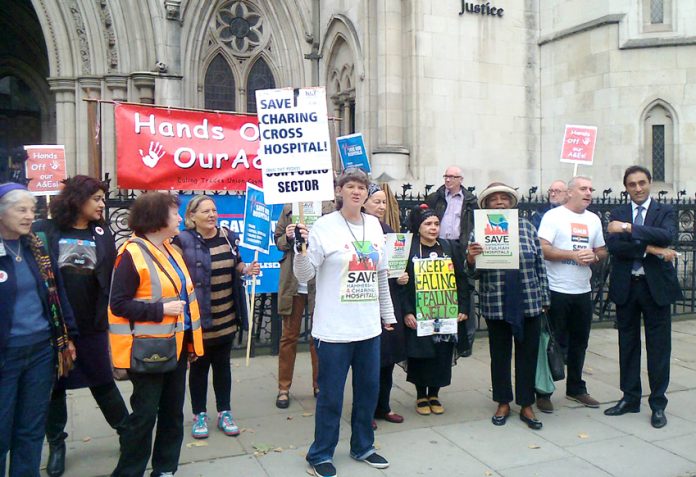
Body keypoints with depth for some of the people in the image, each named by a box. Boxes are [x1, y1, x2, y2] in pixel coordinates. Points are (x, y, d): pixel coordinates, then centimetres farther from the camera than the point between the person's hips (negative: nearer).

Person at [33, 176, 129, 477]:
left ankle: (127, 432, 27)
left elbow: (112, 278, 3)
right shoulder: (44, 231, -5)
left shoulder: (103, 234, 3)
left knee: (103, 382, 11)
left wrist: (106, 314, -1)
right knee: (55, 386, 13)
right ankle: (56, 444, 30)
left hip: (92, 325, 1)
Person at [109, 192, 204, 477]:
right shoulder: (132, 254, -15)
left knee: (173, 411, 15)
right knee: (145, 414, 2)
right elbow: (118, 304, -17)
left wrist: (191, 338, 16)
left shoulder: (169, 250, 11)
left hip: (176, 345, 8)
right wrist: (160, 310, -22)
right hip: (148, 349, -8)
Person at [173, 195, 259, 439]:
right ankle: (199, 415, 26)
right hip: (197, 318, -4)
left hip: (226, 317, 4)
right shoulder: (183, 240, -12)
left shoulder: (228, 236, 4)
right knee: (199, 366, 10)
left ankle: (224, 412, 28)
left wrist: (247, 269, -4)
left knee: (222, 365, 15)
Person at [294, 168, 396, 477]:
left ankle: (363, 446, 36)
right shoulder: (324, 226, -10)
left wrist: (388, 315, 19)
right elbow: (304, 276, -11)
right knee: (331, 395, 5)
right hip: (334, 328, -5)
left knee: (369, 389, 16)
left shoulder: (374, 225, 7)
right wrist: (301, 248, -29)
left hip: (369, 326, 6)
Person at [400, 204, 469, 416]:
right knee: (420, 355, 4)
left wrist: (462, 308, -1)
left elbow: (461, 279, 6)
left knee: (442, 355, 7)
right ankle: (421, 396, 22)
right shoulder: (408, 249, -4)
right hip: (418, 313, -3)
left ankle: (434, 395, 25)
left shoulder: (450, 248, 5)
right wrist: (406, 312, -13)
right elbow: (402, 283, -7)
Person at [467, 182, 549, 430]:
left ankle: (526, 406, 23)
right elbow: (475, 272, -1)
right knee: (499, 355, 11)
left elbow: (540, 265, 6)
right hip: (495, 305, -1)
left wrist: (544, 298, 6)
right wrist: (470, 259, -23)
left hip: (529, 303, 1)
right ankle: (503, 403, 27)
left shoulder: (526, 227, 3)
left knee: (528, 354, 9)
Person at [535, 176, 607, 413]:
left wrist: (594, 256, -4)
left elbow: (602, 251, 18)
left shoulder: (594, 219, 13)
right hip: (556, 291, -6)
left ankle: (575, 388, 30)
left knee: (579, 342, 15)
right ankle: (543, 392, 11)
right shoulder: (553, 216, -7)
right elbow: (543, 249, -16)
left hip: (583, 291, 6)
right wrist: (573, 255, -21)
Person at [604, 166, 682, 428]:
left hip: (655, 286, -2)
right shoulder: (617, 214, 6)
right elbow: (614, 246, -9)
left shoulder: (665, 212, 2)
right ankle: (630, 398, 24)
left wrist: (630, 228, -24)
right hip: (626, 286, 2)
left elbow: (667, 236, -19)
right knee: (628, 345, 11)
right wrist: (649, 249, -19)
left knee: (658, 347, 4)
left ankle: (658, 404, 16)